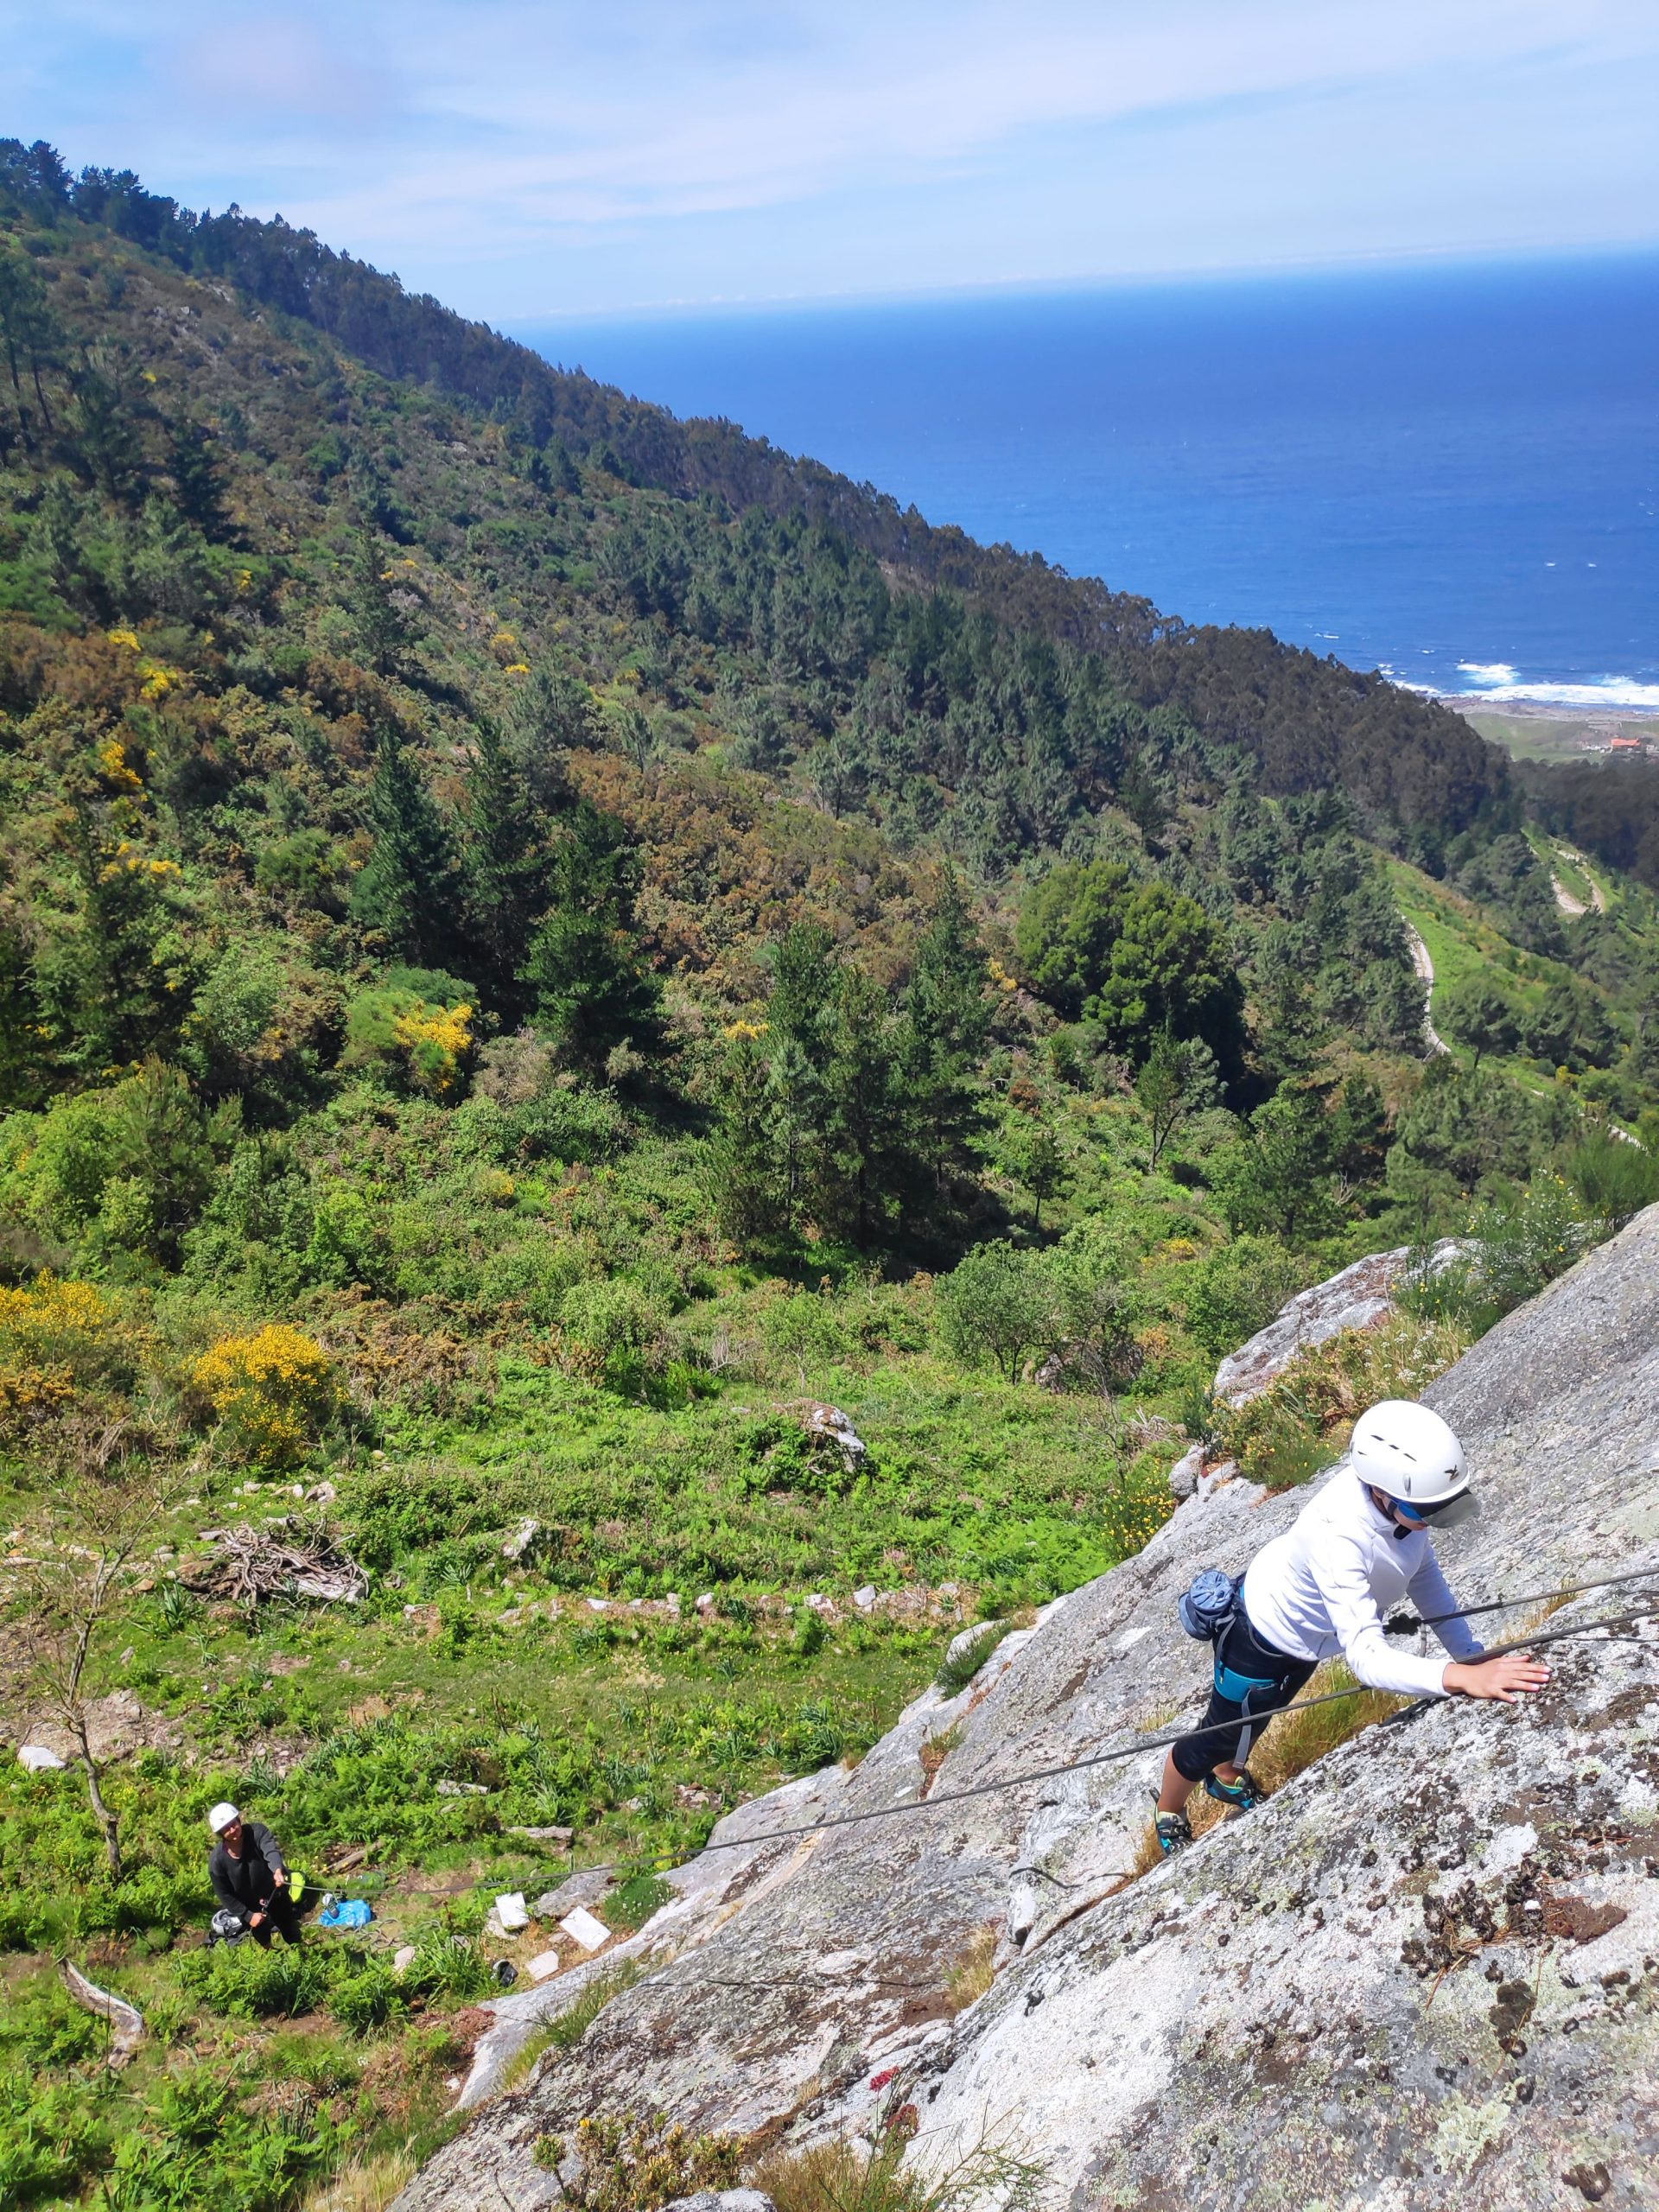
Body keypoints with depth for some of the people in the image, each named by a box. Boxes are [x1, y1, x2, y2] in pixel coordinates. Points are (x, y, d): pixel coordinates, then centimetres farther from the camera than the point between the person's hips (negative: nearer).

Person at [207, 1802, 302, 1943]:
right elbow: (224, 1894, -13)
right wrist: (248, 1916, -16)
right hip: (250, 1907, 0)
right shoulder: (217, 1861, -24)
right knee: (264, 1944, 17)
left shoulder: (256, 1831, -27)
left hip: (276, 1896, 0)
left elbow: (271, 1851, -46)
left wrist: (278, 1869, -67)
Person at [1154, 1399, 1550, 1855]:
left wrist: (1468, 1652, -17)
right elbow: (1367, 1658, -50)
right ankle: (1169, 1816, 49)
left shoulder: (1401, 1495, -27)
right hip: (1263, 1638, -6)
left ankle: (1228, 1777, 64)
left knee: (1257, 1716, 34)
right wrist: (1461, 1677, -62)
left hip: (1307, 1632, 6)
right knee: (1219, 1737, 19)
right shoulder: (1338, 1535, -47)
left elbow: (1423, 1573, -10)